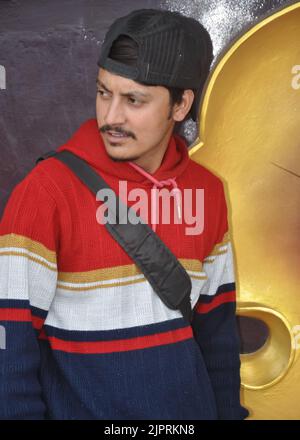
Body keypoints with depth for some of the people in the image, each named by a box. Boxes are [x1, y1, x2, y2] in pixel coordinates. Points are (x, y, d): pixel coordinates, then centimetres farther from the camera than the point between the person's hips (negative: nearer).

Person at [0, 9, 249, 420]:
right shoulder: (45, 191, -19)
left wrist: (226, 410, 8)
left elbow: (216, 323, 4)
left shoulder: (207, 192, -5)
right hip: (77, 404, -3)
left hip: (190, 402, 4)